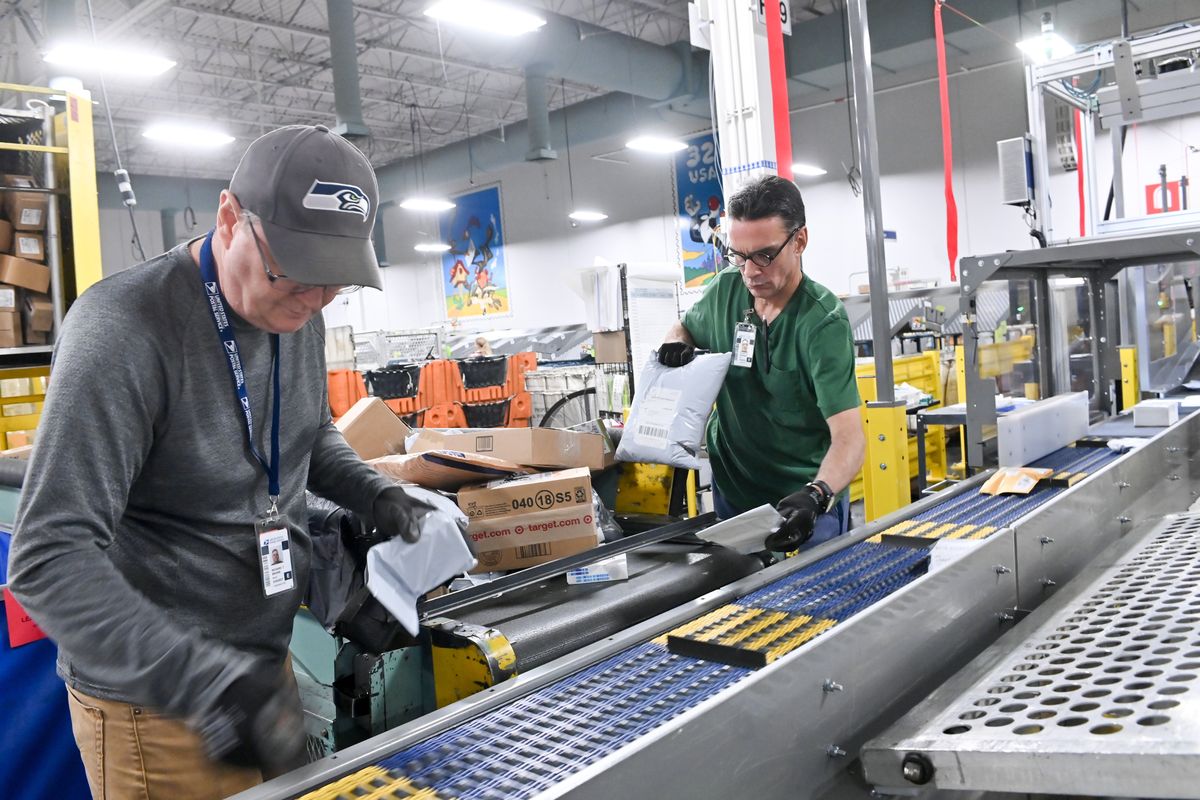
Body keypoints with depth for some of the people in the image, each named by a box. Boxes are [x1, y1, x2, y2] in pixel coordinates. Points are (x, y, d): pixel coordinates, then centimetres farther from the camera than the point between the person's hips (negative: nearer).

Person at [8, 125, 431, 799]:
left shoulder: (296, 313, -1)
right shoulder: (125, 330, -23)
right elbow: (50, 557, -26)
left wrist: (373, 492, -3)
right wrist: (204, 680, -35)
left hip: (265, 662, 7)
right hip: (154, 699, -7)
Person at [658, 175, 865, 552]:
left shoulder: (823, 321, -22)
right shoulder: (726, 288, -6)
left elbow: (849, 437, -29)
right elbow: (686, 327, 15)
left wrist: (817, 496, -48)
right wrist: (676, 344, -9)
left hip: (806, 506, -5)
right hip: (731, 491, 5)